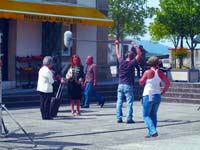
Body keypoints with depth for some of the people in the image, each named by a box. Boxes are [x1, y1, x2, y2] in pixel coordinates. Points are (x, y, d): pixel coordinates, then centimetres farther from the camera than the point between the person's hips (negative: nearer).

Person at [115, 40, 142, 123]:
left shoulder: (121, 62, 3)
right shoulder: (131, 63, -8)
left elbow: (118, 54, 20)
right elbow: (139, 54, -6)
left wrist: (117, 45, 32)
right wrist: (135, 46, 1)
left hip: (120, 85, 5)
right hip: (128, 86, -5)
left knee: (119, 102, 7)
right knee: (129, 103, -2)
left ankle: (119, 118, 7)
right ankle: (129, 118, -5)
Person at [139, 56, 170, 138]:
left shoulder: (147, 72, -12)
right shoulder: (160, 73, 0)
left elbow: (141, 82, -4)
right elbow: (168, 83, 1)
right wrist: (163, 92, 11)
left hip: (148, 96, -5)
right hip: (157, 96, 5)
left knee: (146, 115, 3)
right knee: (153, 115, 16)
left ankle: (153, 131, -14)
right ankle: (151, 133, 16)